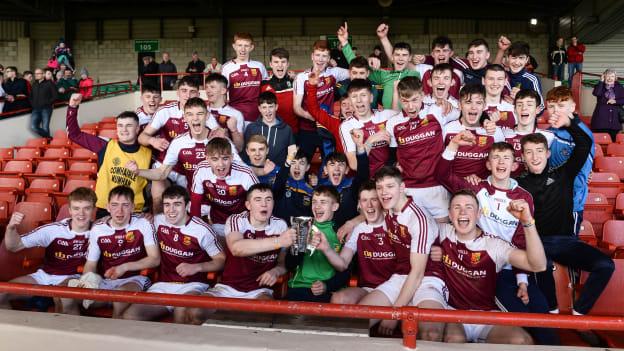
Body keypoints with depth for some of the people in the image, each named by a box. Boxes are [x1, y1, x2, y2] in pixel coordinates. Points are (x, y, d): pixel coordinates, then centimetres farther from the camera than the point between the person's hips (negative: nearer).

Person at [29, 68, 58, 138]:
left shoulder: (49, 83, 1)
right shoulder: (34, 84, 17)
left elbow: (54, 96, -3)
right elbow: (30, 96, 25)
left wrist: (47, 103, -12)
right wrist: (32, 103, 8)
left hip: (46, 109, -5)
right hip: (36, 109, 5)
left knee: (45, 128, -7)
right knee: (33, 127, -9)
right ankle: (48, 137, 6)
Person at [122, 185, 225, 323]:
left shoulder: (202, 230, -8)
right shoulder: (158, 221, 5)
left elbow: (221, 260, -3)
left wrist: (197, 267, -15)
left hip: (192, 286, -4)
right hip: (163, 285, 4)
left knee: (182, 311, -37)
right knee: (129, 316, -18)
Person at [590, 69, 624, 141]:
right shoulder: (600, 86, 5)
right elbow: (596, 93, -18)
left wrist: (615, 101, -11)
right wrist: (601, 81, -12)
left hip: (614, 119, 2)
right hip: (601, 118, -2)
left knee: (613, 140, 3)